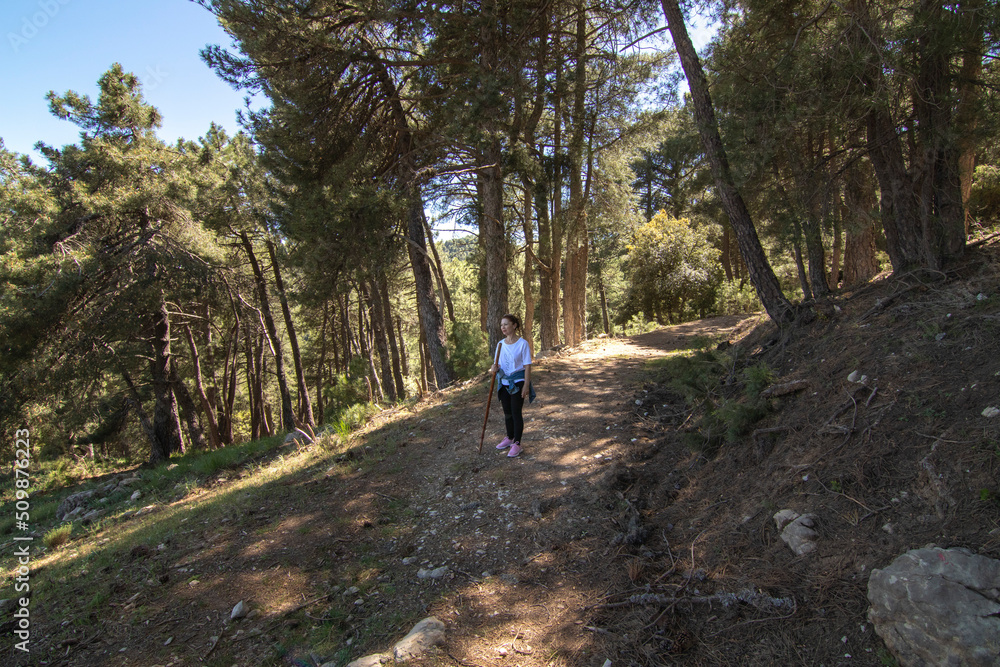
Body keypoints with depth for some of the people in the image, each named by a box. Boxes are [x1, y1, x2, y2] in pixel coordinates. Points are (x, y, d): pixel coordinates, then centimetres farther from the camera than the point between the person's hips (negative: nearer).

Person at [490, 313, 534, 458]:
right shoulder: (500, 344, 5)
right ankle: (510, 438, 32)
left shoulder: (522, 343, -11)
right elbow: (498, 363, 11)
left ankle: (517, 443, 7)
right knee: (507, 412, 15)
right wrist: (494, 368, -14)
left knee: (516, 412, -3)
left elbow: (527, 366, -11)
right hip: (504, 383, 6)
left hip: (517, 382, -5)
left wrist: (526, 386, -15)